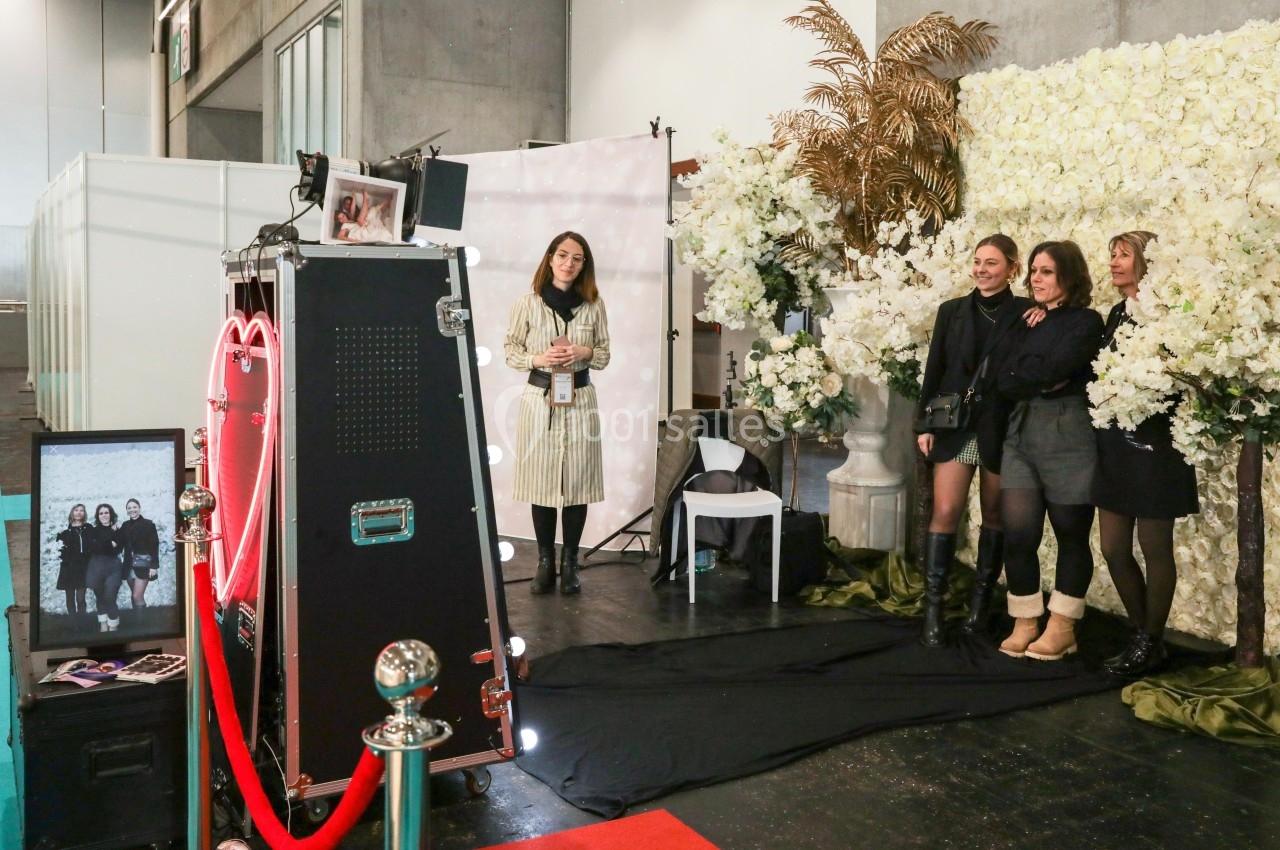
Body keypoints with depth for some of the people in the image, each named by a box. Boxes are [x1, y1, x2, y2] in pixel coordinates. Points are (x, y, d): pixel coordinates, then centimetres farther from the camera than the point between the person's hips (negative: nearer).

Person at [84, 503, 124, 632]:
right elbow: (93, 547, -9)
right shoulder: (93, 531, 7)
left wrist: (115, 533, -13)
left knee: (109, 597, -11)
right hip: (96, 567, 2)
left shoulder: (117, 531, 5)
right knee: (100, 597, 9)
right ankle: (103, 623, 21)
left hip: (113, 568, -2)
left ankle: (113, 626, -2)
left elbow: (117, 549, -8)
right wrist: (110, 545, -7)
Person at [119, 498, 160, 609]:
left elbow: (154, 546, -7)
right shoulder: (125, 525, 10)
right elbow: (120, 545, 9)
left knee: (137, 596, -11)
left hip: (143, 564, -5)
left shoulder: (148, 524, -4)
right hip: (130, 564, 5)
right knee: (133, 596, 9)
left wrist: (154, 566, -13)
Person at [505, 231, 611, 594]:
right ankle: (545, 562, 14)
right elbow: (510, 351, 3)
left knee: (578, 482, 3)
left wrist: (585, 352, -12)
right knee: (542, 481, 2)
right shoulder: (527, 302, -2)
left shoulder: (594, 304, 3)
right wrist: (538, 359, -15)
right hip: (540, 398, -1)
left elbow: (605, 354, 9)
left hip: (580, 400, 1)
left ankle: (570, 563, 15)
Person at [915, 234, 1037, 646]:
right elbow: (934, 371, 7)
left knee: (994, 515, 9)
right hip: (955, 425, 1)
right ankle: (933, 610, -1)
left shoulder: (1027, 313, -1)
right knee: (945, 513, -5)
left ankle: (980, 603, 22)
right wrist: (925, 424, 3)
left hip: (1001, 429, -1)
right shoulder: (952, 311, 7)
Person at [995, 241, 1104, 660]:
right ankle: (1025, 623, 11)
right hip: (1020, 434, 5)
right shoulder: (1025, 323, 17)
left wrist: (1025, 375, 0)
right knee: (1017, 534, -1)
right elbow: (1004, 380, 6)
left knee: (1071, 534, 5)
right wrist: (1041, 381, -7)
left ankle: (1062, 627, 15)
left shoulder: (1086, 321, -1)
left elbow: (1054, 367, -15)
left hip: (1068, 435, -5)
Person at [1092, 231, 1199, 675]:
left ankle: (1152, 643, 20)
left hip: (1152, 444, -7)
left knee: (1155, 548, 6)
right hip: (1113, 442, 8)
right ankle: (1141, 634, 26)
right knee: (1113, 548, 10)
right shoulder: (1117, 314, 12)